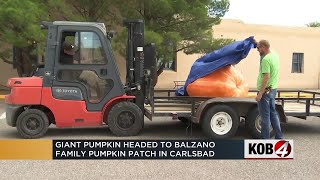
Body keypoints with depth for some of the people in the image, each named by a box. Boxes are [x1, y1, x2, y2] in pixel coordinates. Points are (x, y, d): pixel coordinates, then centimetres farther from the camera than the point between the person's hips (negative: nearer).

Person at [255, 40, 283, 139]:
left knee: (265, 116, -1)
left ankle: (265, 139, 7)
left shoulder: (266, 59, -20)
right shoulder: (275, 55, 6)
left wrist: (260, 93, -23)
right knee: (273, 113, 17)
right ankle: (279, 137, 23)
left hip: (266, 90, -9)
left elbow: (266, 77, -24)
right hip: (273, 89, 9)